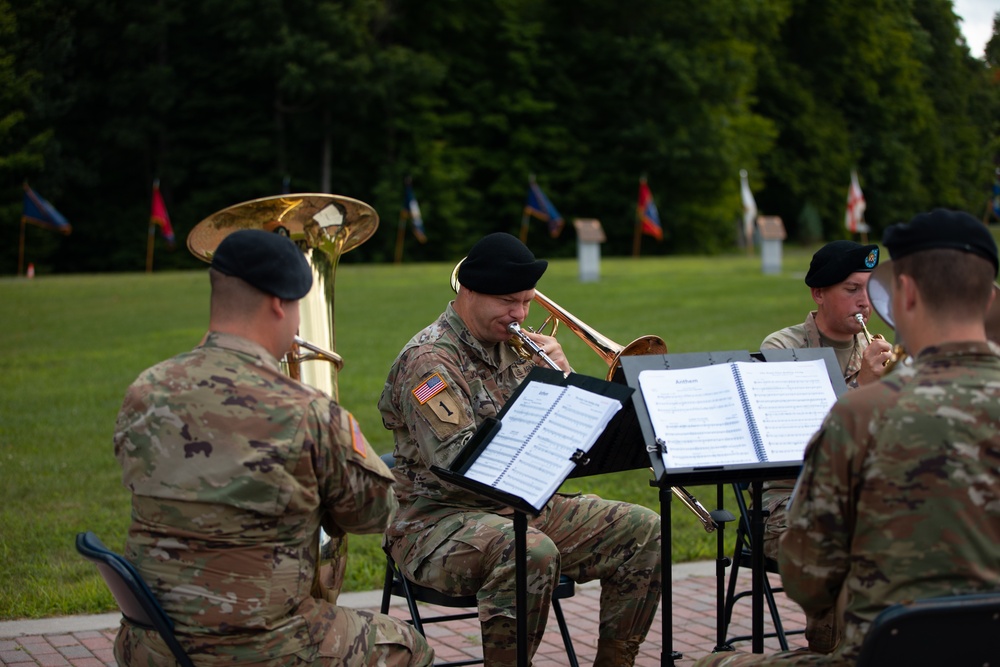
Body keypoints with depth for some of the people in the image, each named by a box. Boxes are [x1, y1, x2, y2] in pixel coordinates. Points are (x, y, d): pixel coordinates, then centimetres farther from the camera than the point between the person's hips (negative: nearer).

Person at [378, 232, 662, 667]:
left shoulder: (512, 348, 12)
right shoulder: (428, 359, -14)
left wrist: (561, 376, -4)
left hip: (521, 508, 9)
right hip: (440, 518, -8)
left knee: (644, 532, 0)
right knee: (533, 552, -39)